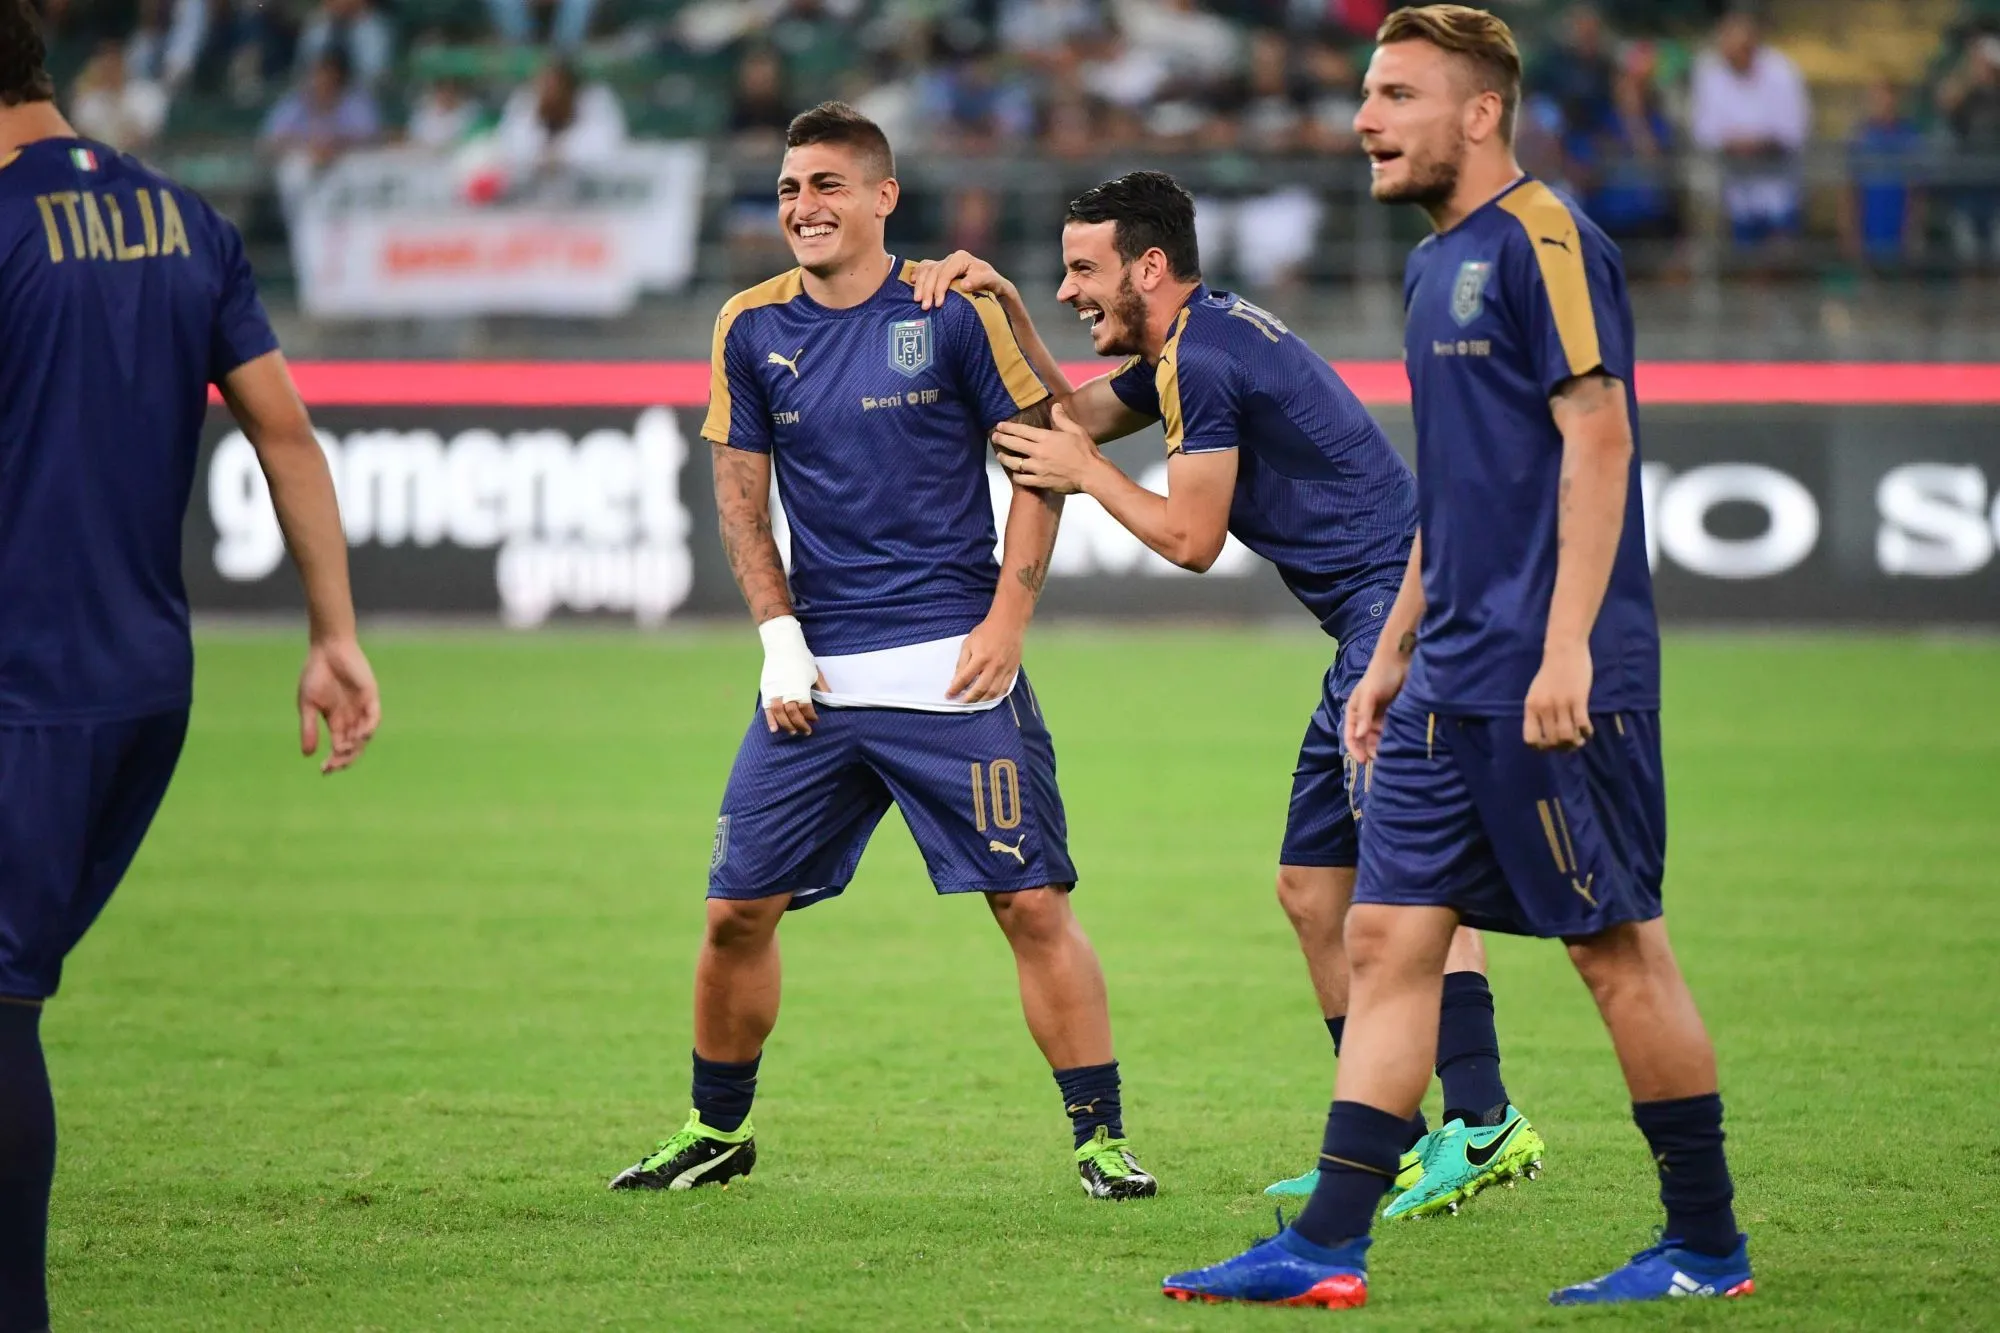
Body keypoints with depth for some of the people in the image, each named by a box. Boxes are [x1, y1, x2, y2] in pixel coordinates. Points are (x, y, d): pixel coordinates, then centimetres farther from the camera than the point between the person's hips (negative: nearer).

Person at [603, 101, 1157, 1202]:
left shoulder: (953, 311, -4)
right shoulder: (752, 328, 6)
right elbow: (740, 491, 12)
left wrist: (1007, 621, -8)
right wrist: (780, 638, 1)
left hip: (954, 665, -3)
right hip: (815, 674, 3)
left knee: (1032, 902, -9)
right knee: (738, 910, 4)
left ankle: (1101, 1139, -1)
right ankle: (717, 1132, 22)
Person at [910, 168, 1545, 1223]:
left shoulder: (1203, 359, -12)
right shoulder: (1189, 345, 19)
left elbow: (1190, 540, -9)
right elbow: (1074, 415, 33)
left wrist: (1085, 473, 4)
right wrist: (1003, 307, 22)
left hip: (1401, 608, -11)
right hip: (1375, 628, 11)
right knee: (1310, 886, 9)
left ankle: (1483, 1124, -27)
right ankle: (1393, 1144, 10)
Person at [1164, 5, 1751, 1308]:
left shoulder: (1544, 242, -11)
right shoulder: (1438, 263, 17)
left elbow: (1598, 443, -17)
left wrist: (1566, 648, -22)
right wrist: (1395, 652, 23)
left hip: (1551, 687, -9)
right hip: (1452, 685, 9)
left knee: (1620, 947, -2)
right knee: (1390, 939, 5)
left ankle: (1709, 1247, 8)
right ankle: (1328, 1249, 5)